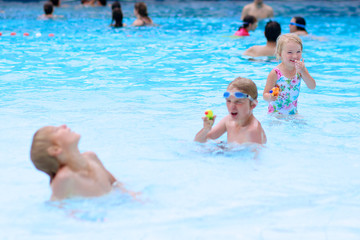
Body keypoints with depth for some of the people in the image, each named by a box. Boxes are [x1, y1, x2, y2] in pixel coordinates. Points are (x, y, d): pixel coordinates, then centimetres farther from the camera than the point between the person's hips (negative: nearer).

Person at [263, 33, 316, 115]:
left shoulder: (300, 69, -4)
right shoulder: (275, 73, -18)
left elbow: (312, 86, -12)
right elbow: (265, 95, -14)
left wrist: (303, 71, -25)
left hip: (293, 112, 4)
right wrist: (270, 97, -38)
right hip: (276, 112, -4)